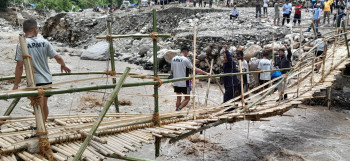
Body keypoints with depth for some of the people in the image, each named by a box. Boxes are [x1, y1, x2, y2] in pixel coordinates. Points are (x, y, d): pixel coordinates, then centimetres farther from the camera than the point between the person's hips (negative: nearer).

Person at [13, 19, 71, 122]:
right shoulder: (44, 42, -1)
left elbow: (19, 66, -12)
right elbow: (58, 58, 1)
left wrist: (16, 84, -4)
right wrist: (63, 65, 23)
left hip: (35, 82, -4)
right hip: (47, 80, 4)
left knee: (39, 108, 4)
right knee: (44, 105, 21)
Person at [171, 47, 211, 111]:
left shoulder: (173, 59, 5)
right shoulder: (185, 59, -13)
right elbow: (195, 69, -14)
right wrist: (206, 73, -10)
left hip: (176, 82, 6)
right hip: (184, 83, -6)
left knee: (178, 98, 13)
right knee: (187, 98, 6)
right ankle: (178, 109, -12)